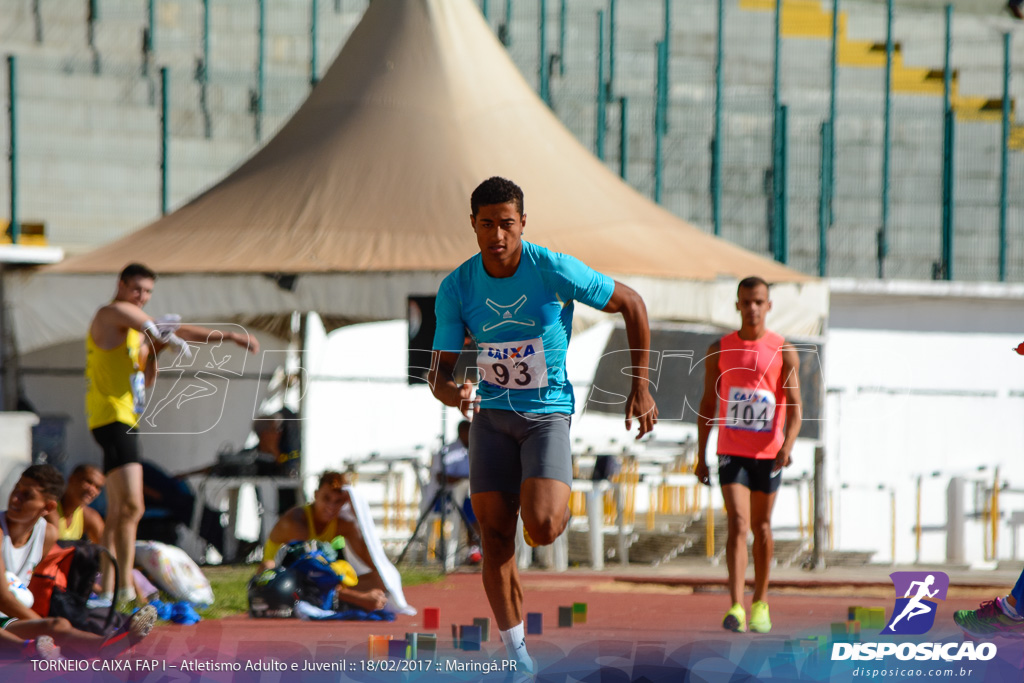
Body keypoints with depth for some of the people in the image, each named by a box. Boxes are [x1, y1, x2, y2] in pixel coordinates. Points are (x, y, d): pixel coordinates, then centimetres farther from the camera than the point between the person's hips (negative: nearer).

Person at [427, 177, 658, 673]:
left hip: (547, 413, -3)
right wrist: (452, 393, -28)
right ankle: (516, 651, 6)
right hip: (491, 413, 3)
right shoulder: (456, 288, -6)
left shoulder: (555, 272, -14)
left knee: (541, 530, -22)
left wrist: (640, 387, -1)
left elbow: (632, 305, -2)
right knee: (495, 538, -4)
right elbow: (439, 371, -3)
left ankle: (559, 504, 16)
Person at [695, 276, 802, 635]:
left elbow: (794, 406, -7)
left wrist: (788, 444, -24)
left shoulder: (784, 352, -1)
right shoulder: (720, 350, 4)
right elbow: (708, 403, 10)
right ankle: (736, 606, -22)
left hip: (768, 453, 0)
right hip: (731, 452, 0)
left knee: (761, 527, 11)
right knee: (738, 525, -13)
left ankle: (760, 602, 27)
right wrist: (700, 454, 8)